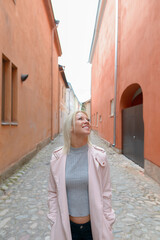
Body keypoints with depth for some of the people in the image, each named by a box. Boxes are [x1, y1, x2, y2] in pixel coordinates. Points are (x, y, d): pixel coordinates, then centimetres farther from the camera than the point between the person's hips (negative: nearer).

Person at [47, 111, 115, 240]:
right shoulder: (58, 158, -10)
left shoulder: (99, 155, -12)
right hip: (66, 226, 1)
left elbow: (106, 192, -5)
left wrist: (107, 226, 0)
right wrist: (54, 223, 2)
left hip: (95, 225, 0)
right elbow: (53, 193, 0)